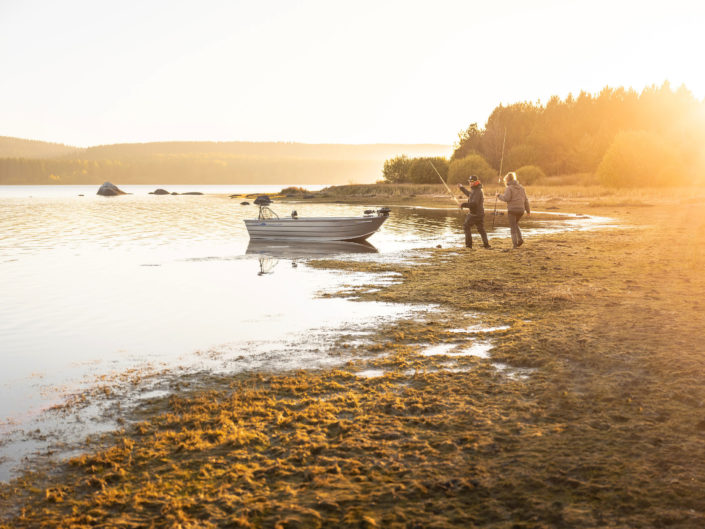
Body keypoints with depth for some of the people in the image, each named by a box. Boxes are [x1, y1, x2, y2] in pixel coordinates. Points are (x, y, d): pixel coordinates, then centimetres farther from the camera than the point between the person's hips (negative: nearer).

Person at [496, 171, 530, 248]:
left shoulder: (509, 188, -5)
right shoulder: (521, 187, 14)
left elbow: (506, 198, -17)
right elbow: (525, 199, 14)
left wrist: (499, 195, 1)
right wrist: (528, 210, 20)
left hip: (512, 209, -6)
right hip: (521, 209, 6)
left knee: (513, 227, 2)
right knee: (515, 224, 23)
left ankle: (515, 243, -6)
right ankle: (520, 239, 6)